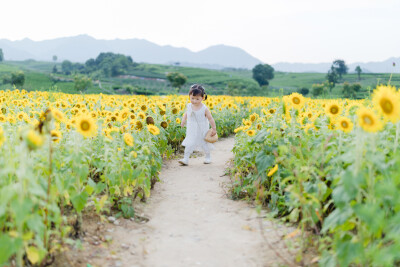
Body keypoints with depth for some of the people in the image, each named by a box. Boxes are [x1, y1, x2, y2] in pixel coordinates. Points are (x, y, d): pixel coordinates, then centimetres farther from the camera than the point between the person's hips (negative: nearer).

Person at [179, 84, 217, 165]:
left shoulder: (204, 109, -18)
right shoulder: (189, 106, -7)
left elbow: (210, 119, -10)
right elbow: (186, 114, 13)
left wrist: (214, 129, -6)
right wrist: (183, 121, 1)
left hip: (202, 132, -2)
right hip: (191, 131, 2)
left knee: (204, 144, 14)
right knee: (189, 144, -3)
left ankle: (208, 157, 37)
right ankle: (185, 159, 2)